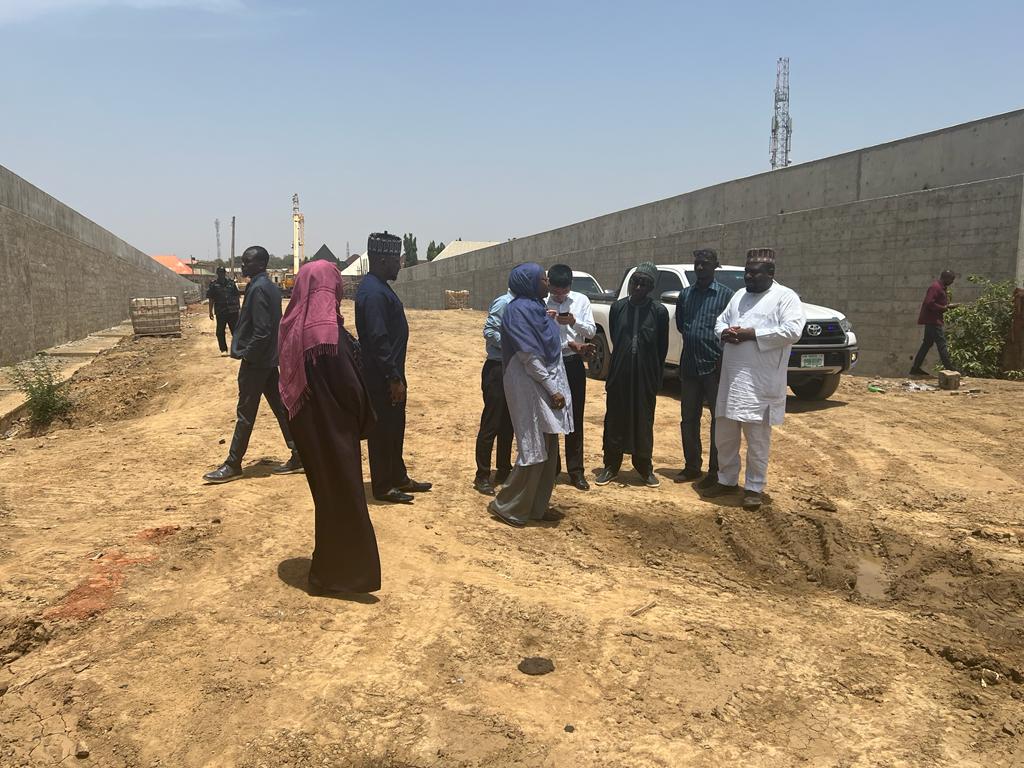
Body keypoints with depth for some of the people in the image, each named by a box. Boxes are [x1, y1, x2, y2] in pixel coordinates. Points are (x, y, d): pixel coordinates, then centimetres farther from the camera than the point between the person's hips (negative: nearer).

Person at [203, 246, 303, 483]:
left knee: (245, 414, -2)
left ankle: (233, 465, 6)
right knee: (280, 407, 11)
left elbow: (261, 330, -22)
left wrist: (247, 355, -14)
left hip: (255, 361, -10)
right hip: (269, 359, 10)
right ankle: (298, 455, 14)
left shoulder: (258, 288, -16)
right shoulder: (271, 286, 13)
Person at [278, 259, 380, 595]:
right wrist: (364, 418, -3)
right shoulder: (327, 330, -23)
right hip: (332, 427, -8)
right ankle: (337, 574, 16)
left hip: (306, 424, 8)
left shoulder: (293, 327, 2)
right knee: (343, 496, 5)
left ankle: (327, 568, 37)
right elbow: (349, 385, -19)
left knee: (326, 492, 22)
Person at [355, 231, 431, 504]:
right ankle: (383, 487, 11)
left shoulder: (379, 287, 12)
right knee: (382, 430, 0)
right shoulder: (373, 292, -20)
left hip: (389, 373, 10)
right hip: (382, 378, -10)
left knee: (395, 428, 18)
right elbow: (378, 339, -24)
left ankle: (398, 478, 30)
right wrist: (393, 378, -22)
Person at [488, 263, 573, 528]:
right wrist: (552, 389, -19)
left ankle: (537, 505, 22)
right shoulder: (519, 310, -15)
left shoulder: (536, 307, 13)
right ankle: (506, 506, 6)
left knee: (549, 449, 12)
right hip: (530, 387, -9)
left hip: (547, 384, 9)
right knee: (534, 449, -5)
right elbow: (529, 356, -19)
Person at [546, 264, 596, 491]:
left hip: (573, 364, 1)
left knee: (575, 419, 5)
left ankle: (575, 470, 14)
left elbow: (592, 331, -4)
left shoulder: (581, 300, 0)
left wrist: (574, 322, -20)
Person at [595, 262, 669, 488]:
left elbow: (662, 348, 2)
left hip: (646, 376, -1)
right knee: (615, 421, 7)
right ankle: (611, 465, 19)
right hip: (619, 373, 1)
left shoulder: (659, 311, -4)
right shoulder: (618, 307, 1)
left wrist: (656, 377, 5)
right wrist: (624, 359, 12)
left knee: (644, 422, 8)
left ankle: (645, 467, 21)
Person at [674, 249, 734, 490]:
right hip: (689, 366, 5)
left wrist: (723, 359, -11)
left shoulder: (725, 294, -3)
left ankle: (715, 471, 10)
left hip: (714, 366, -5)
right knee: (688, 419, 11)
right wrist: (692, 338, 3)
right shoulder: (685, 294, 11)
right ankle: (691, 466, 23)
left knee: (719, 420, 2)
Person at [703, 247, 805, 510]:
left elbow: (792, 331, -16)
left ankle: (754, 488, 15)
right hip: (731, 380, 7)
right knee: (724, 435, 14)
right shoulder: (738, 295, 17)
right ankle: (727, 480, 29)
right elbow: (720, 322, 21)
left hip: (760, 383, -6)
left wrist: (752, 334, -17)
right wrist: (725, 333, -4)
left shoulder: (785, 297, -4)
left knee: (757, 439, 3)